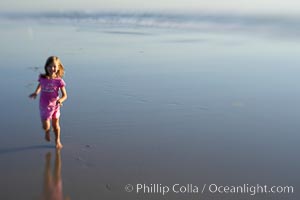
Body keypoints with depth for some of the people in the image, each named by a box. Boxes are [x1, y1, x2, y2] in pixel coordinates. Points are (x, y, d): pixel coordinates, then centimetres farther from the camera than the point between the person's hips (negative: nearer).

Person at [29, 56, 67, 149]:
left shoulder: (59, 81, -14)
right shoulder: (42, 78, -9)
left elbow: (64, 95, -11)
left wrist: (60, 100, -32)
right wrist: (36, 93, -3)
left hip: (55, 105, 0)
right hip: (44, 106, 0)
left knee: (56, 125, 14)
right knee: (46, 126, -6)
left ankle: (57, 141, 38)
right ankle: (47, 132, 32)